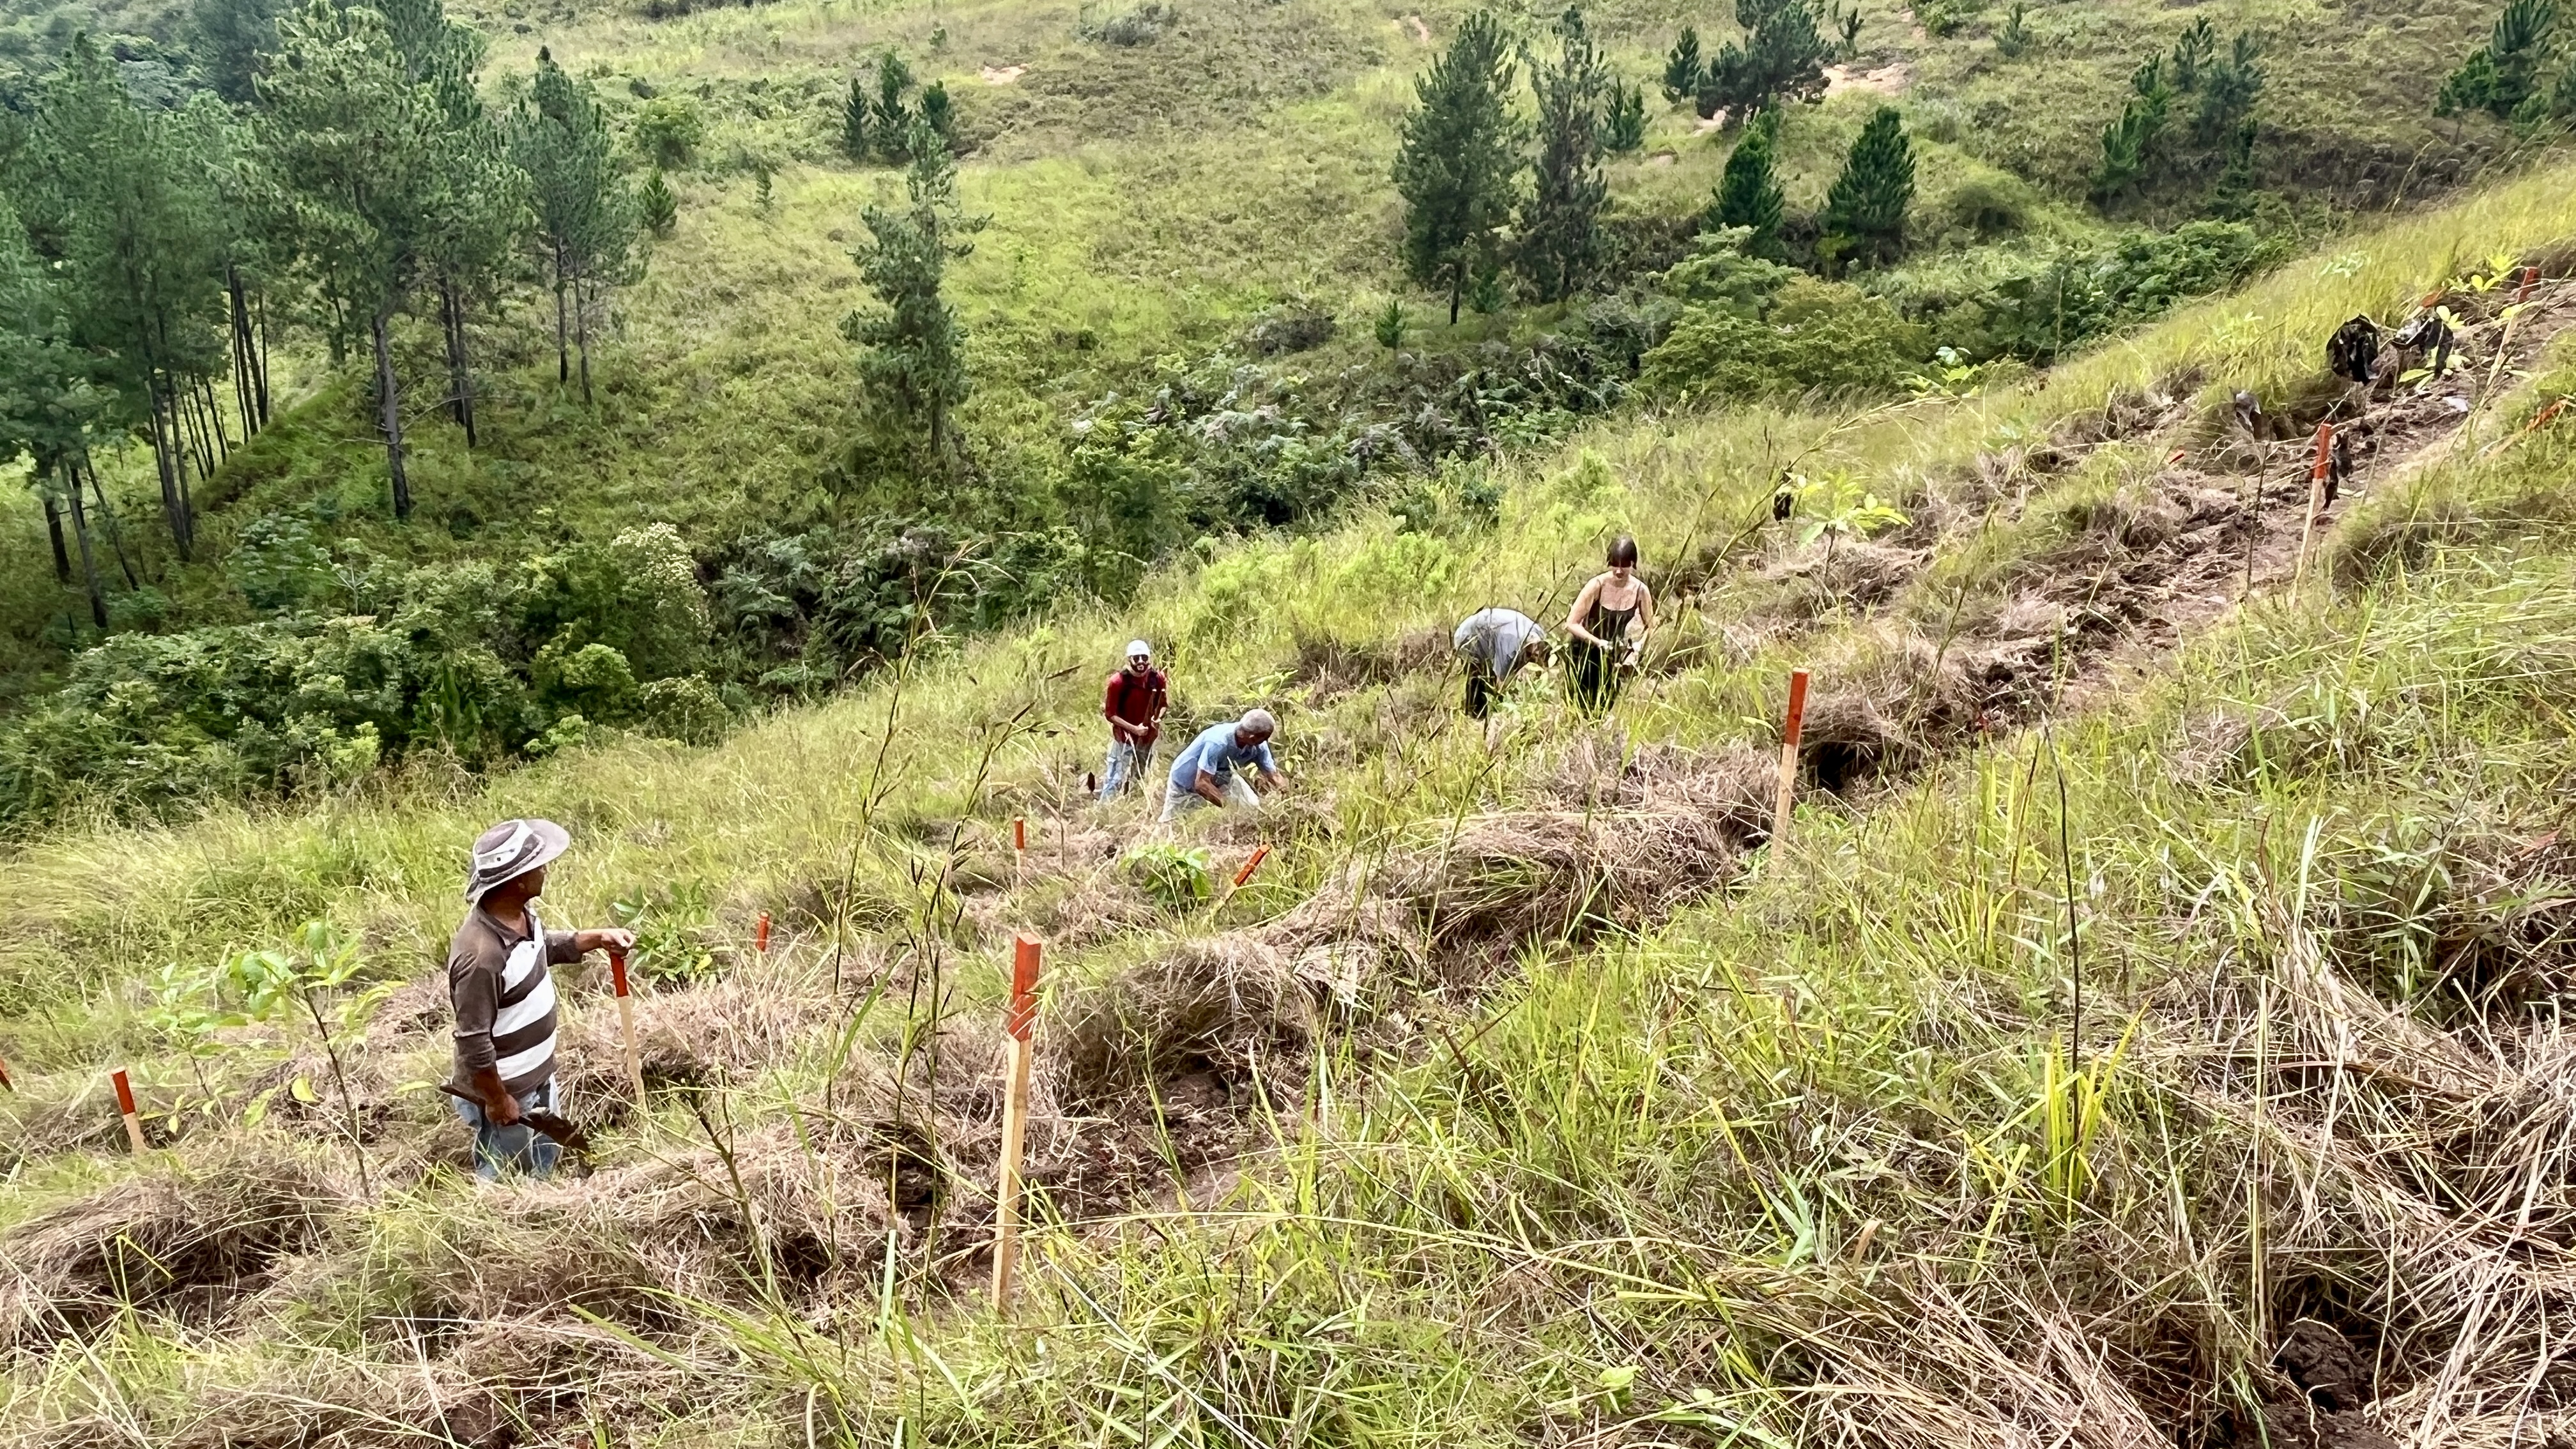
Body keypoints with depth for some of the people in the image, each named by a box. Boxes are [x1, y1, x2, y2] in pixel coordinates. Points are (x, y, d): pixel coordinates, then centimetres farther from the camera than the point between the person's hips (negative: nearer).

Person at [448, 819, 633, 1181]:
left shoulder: (522, 914, -8)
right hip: (504, 1091, -9)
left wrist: (597, 939, 3)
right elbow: (473, 1042, -28)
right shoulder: (481, 956, -36)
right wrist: (497, 1101, -18)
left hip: (539, 1077, 9)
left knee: (546, 1160, 29)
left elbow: (545, 946, 16)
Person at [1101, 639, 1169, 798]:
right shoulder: (1118, 681, -19)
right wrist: (1134, 729, -22)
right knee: (1115, 781, -5)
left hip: (1148, 739, 5)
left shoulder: (1157, 678, -7)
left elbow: (1163, 704, 9)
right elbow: (1110, 714, -14)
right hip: (1124, 739, -4)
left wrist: (1158, 718, -14)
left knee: (1145, 780, 19)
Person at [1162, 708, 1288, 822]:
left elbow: (1274, 776, -14)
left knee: (1254, 807, -10)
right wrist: (1230, 807, -42)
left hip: (1219, 778, 5)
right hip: (1186, 782, -5)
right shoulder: (1217, 743, -41)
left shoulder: (1259, 745, -22)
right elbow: (1202, 783, -40)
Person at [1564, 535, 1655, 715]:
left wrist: (1636, 651, -15)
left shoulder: (1640, 590, -11)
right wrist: (1599, 642, -32)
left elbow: (1650, 627, 2)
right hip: (1584, 654, -3)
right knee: (1581, 709, 1)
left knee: (1605, 707, 13)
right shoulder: (1598, 585, -21)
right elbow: (1571, 624, -21)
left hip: (1612, 657, 3)